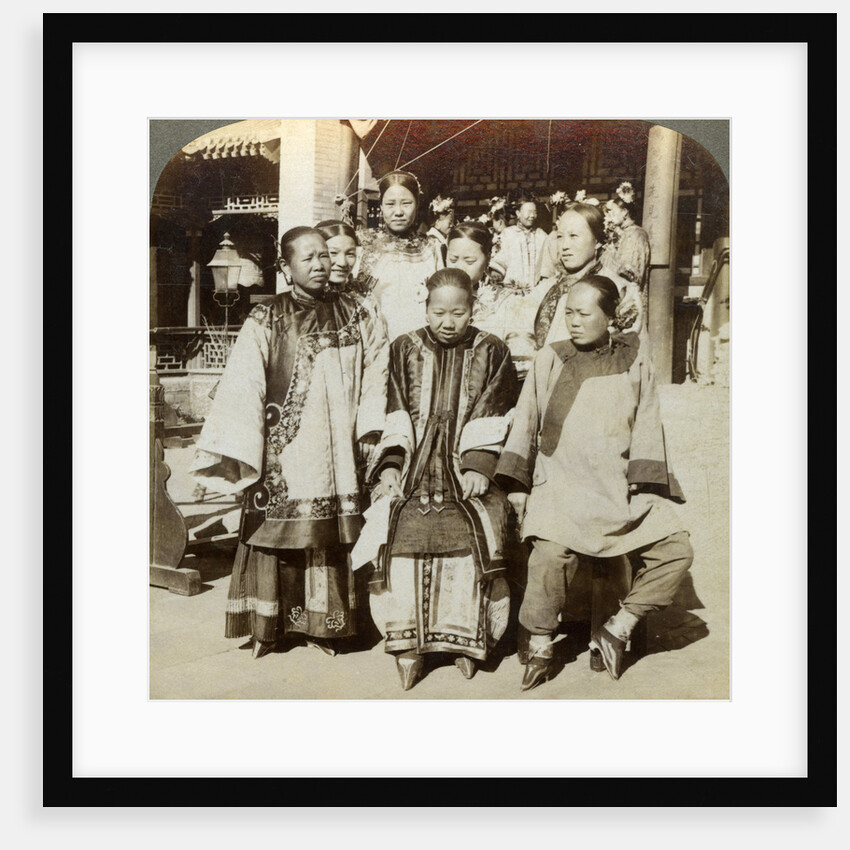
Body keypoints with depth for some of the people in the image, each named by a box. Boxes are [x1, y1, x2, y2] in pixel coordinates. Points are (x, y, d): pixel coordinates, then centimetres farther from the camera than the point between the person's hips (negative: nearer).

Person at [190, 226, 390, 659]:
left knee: (329, 536, 6)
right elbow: (243, 386, -5)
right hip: (283, 449, -2)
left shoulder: (358, 315, 7)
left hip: (334, 450, 2)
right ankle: (267, 625, 16)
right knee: (275, 529, 2)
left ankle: (322, 624, 20)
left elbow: (377, 369, 7)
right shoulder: (265, 321, -1)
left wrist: (369, 427, -1)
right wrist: (234, 452, -11)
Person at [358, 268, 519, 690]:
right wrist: (390, 463, -7)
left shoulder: (492, 352, 11)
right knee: (403, 532, -22)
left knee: (472, 535, -23)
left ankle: (465, 637, -6)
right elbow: (392, 415, 6)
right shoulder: (403, 350, 14)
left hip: (466, 471, -1)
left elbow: (492, 418, 2)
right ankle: (408, 642, -12)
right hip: (414, 470, 1)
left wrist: (479, 466, -12)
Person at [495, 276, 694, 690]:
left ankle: (617, 629, 6)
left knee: (677, 548, -9)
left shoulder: (634, 356, 8)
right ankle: (540, 647, -4)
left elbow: (646, 423, 7)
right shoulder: (549, 359, 6)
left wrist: (646, 485, -2)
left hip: (621, 484, 2)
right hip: (561, 481, -2)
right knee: (551, 551, -25)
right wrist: (516, 482, 1)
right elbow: (525, 422, 8)